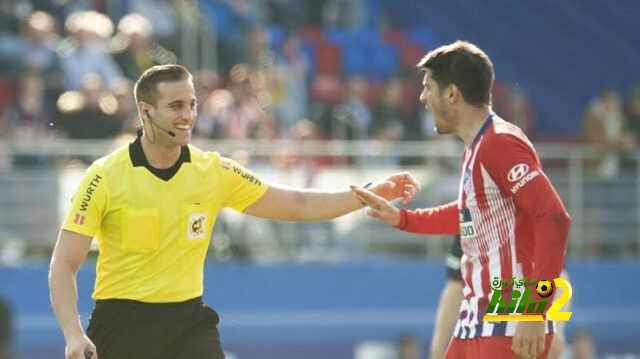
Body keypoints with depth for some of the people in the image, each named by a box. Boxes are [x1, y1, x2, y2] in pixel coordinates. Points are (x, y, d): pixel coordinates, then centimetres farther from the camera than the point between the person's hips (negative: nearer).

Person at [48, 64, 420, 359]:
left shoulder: (214, 171, -1)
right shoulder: (106, 176, -11)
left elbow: (297, 205, 5)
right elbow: (64, 265, -10)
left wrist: (369, 193, -7)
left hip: (188, 321, 2)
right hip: (120, 321, -2)